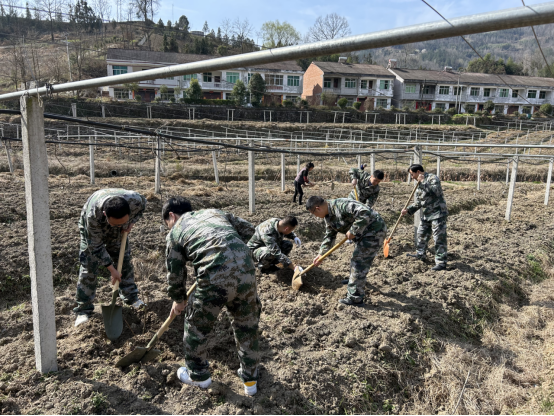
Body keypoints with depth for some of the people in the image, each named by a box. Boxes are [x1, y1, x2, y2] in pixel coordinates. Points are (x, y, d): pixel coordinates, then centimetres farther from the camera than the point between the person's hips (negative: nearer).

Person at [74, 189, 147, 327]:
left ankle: (131, 297, 25)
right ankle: (84, 310, 7)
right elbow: (96, 246, -31)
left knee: (124, 261, 8)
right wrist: (112, 269, -26)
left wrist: (131, 222, -22)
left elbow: (143, 204, -9)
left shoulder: (135, 200, -39)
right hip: (92, 232, -3)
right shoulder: (92, 215, -45)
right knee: (89, 267, -6)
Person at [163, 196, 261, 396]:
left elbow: (175, 273, 19)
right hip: (246, 271, 4)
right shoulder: (215, 212, 25)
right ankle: (250, 377, 39)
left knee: (197, 325, 23)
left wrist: (178, 301, 36)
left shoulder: (175, 232, 16)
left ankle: (198, 375, 42)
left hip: (215, 279, -4)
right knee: (247, 324, 24)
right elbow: (248, 229, 22)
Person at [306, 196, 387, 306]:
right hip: (363, 233, 10)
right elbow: (329, 236, 11)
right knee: (357, 259, 28)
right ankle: (354, 280, 54)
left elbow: (365, 213, -37)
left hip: (374, 232, -10)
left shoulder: (341, 205, -29)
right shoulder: (328, 216, 4)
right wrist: (321, 254, 4)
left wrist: (353, 231, -29)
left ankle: (355, 298, -1)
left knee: (359, 261, -9)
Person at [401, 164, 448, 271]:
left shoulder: (433, 178, -10)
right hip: (426, 214, 9)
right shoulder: (419, 184, 15)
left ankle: (441, 262, -4)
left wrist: (423, 182, -24)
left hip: (438, 213, -9)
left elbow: (436, 191, -29)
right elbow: (418, 203, 18)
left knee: (439, 238, -8)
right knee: (421, 234, 20)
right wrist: (408, 210, 6)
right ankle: (420, 254, 39)